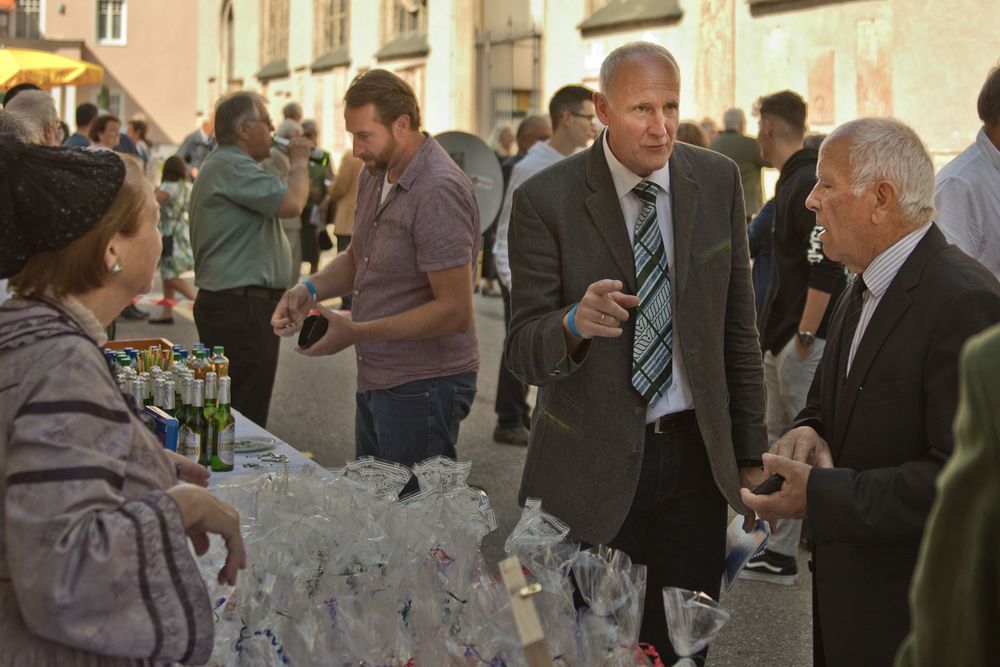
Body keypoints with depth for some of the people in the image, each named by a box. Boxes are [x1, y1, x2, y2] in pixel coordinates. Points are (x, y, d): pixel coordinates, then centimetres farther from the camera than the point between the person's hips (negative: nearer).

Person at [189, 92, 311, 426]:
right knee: (246, 415, -10)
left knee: (231, 414, 14)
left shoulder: (220, 164, 21)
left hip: (229, 302, 12)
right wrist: (298, 162, -9)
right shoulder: (232, 166, -16)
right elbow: (290, 203, -25)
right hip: (241, 307, -12)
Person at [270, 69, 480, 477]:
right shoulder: (375, 175, 7)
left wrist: (357, 333, -24)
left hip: (423, 387, -9)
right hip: (377, 381, 9)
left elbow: (455, 311, -25)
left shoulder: (439, 192, -22)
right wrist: (311, 289, 0)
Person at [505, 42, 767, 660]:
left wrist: (751, 453, 8)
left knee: (683, 648, 11)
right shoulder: (546, 199, -10)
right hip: (591, 465, -3)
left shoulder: (718, 180, 1)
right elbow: (524, 353, -11)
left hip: (696, 455, 3)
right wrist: (575, 324, -34)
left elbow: (739, 325, 8)